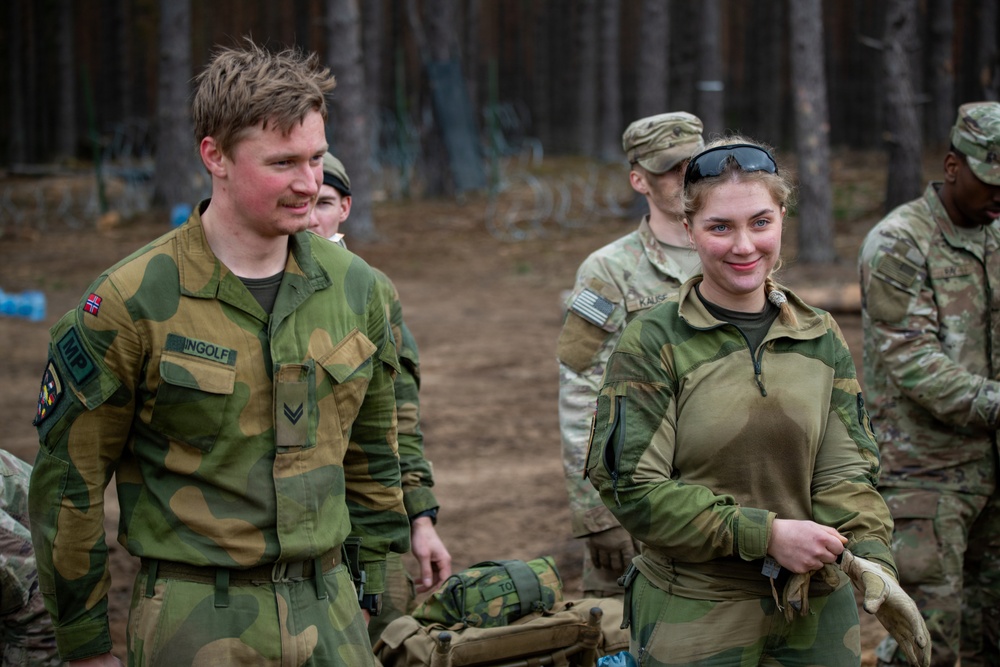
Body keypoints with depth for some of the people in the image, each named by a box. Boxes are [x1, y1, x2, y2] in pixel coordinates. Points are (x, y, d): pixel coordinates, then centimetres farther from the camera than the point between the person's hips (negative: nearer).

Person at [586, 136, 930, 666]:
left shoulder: (821, 340, 6)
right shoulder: (651, 343, -8)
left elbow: (843, 472, 1)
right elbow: (633, 487, -12)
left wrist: (871, 561, -19)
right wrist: (766, 535, -19)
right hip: (693, 617, -3)